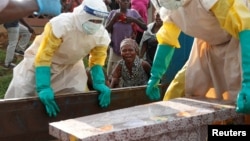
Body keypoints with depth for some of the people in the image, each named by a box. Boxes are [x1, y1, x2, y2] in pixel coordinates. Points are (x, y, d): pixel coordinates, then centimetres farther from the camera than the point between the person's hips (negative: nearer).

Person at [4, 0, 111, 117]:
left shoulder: (101, 35, -21)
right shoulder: (61, 24, -38)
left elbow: (97, 61, -7)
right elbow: (43, 57, -35)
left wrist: (99, 83, -21)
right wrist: (43, 87, -39)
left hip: (71, 65, 4)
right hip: (39, 61, -4)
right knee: (21, 93, -7)